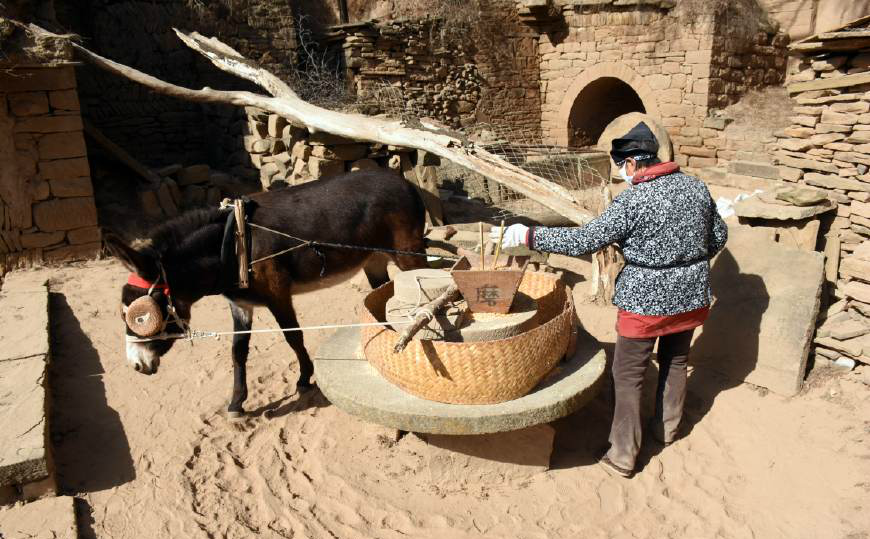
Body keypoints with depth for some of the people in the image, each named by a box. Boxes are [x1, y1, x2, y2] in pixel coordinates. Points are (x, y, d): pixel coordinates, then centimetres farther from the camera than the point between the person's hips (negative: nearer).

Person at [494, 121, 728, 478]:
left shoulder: (633, 201, -20)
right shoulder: (696, 187, 1)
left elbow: (583, 241, -24)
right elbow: (718, 236, 11)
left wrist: (528, 236, -19)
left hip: (646, 300, -7)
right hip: (692, 295, 7)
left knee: (628, 375, 6)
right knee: (675, 361, 25)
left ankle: (623, 456, 14)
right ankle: (667, 428, 43)